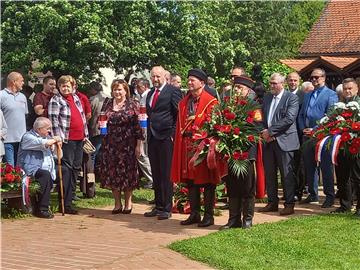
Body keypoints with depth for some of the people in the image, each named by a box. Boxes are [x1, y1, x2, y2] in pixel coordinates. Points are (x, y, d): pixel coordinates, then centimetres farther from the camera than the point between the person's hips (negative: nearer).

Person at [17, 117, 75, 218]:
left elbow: (59, 157, 21)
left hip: (48, 168, 9)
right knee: (45, 174, -34)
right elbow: (43, 144, -27)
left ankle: (66, 205, 5)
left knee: (65, 171, 3)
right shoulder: (28, 137, -8)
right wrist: (55, 140, -9)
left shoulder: (46, 137, 19)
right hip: (31, 170, -9)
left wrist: (57, 144, 2)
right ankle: (41, 209, -30)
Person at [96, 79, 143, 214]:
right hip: (110, 145, 4)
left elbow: (138, 125, -5)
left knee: (128, 172, 2)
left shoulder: (133, 105, -1)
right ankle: (117, 203, 14)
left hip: (127, 145, -3)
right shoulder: (107, 105, 10)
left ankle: (128, 202, 16)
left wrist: (138, 145, -8)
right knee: (112, 173, 4)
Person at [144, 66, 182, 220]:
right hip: (152, 138, 7)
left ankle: (167, 209, 4)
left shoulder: (173, 91, -6)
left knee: (166, 174, -2)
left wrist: (173, 134, -14)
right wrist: (149, 134, 15)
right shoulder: (150, 94, 16)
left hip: (166, 138, -7)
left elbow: (179, 114, -10)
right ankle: (158, 206, 19)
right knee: (156, 174, 11)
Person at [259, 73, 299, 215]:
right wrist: (265, 133, -2)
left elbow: (289, 118, -15)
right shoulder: (267, 97, 15)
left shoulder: (292, 98, -5)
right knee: (269, 173, 9)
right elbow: (262, 117, 15)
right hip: (268, 140, 6)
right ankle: (272, 202, 19)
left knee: (287, 174, -2)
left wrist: (270, 131, -16)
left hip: (284, 140, -6)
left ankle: (289, 204, 5)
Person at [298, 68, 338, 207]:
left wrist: (315, 130, -15)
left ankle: (329, 196, 5)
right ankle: (313, 195, 19)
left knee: (326, 167, -2)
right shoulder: (307, 95, 19)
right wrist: (303, 129, 2)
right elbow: (301, 115, 20)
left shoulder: (331, 94, -2)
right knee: (309, 166, 10)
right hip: (307, 136, 6)